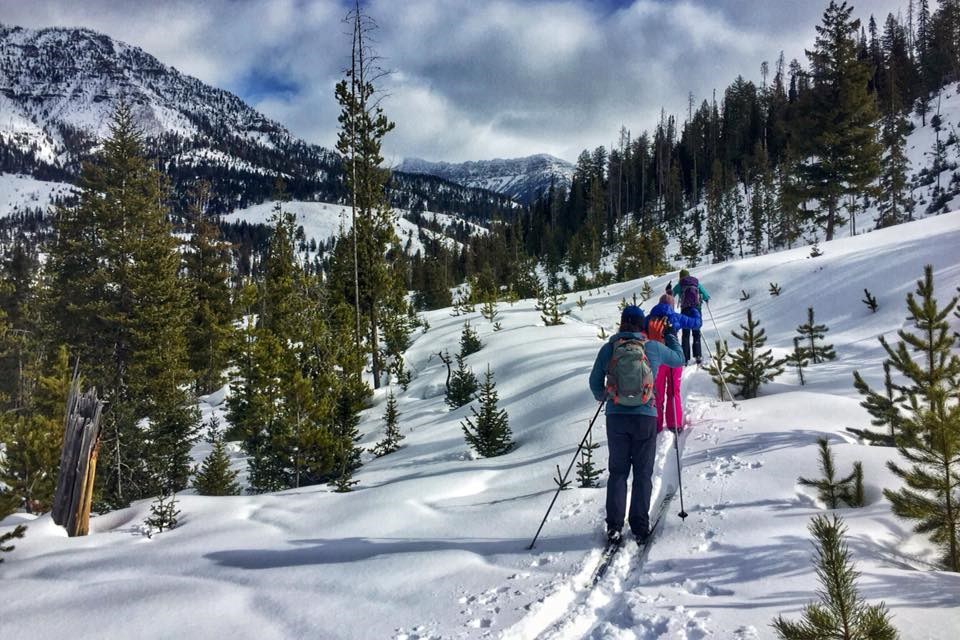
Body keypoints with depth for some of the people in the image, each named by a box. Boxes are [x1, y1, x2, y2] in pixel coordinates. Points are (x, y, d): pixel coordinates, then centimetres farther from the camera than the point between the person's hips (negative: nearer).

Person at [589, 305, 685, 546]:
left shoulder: (608, 348, -1)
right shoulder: (654, 347, -2)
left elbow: (595, 382, 7)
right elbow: (679, 360, 17)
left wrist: (602, 397, 28)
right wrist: (671, 336, 32)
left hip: (616, 417, 1)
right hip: (645, 417, -1)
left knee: (617, 472, 11)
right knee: (643, 473, 9)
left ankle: (614, 526, 7)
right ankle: (640, 528, 8)